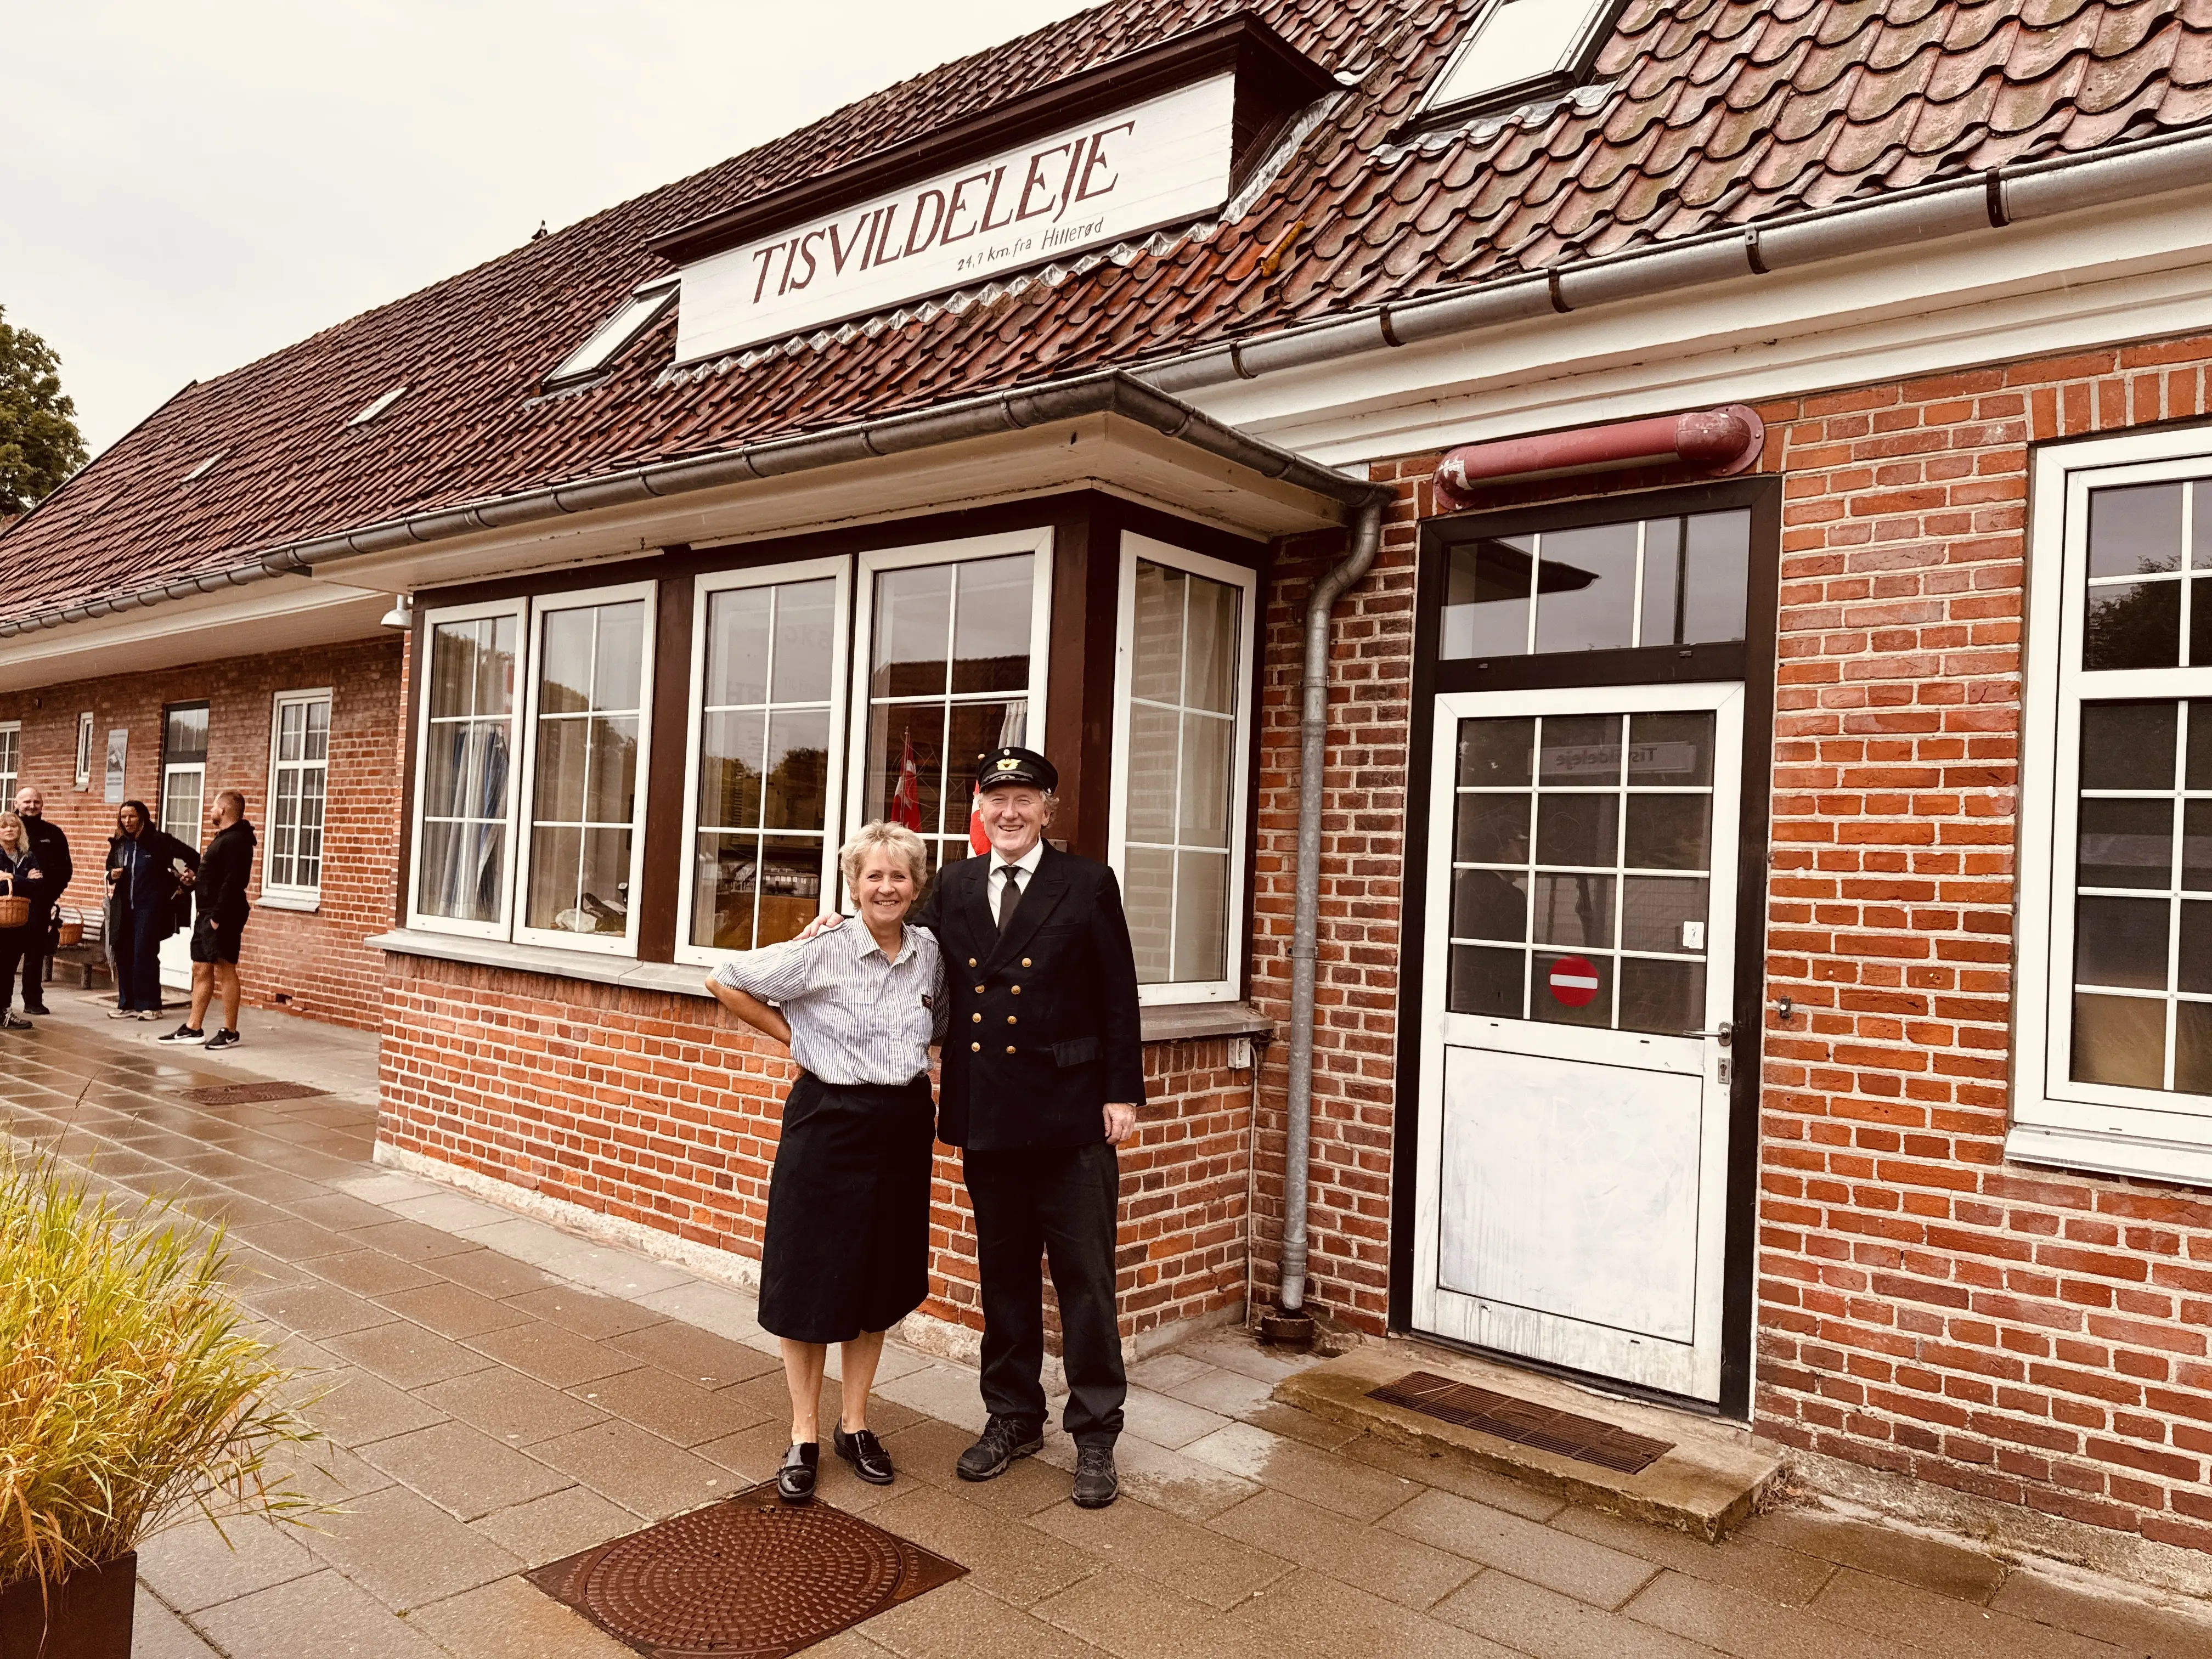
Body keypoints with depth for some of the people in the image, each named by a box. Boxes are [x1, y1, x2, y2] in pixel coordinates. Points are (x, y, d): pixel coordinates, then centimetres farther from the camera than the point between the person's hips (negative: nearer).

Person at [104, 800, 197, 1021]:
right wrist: (112, 876, 0)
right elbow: (110, 870, 24)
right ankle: (127, 1004, 13)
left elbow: (194, 859, -6)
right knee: (123, 954, 5)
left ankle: (150, 1005, -4)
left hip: (150, 907, -6)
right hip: (124, 909, 6)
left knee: (144, 954, -9)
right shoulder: (119, 844, 9)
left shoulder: (159, 841, -8)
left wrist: (183, 886, -2)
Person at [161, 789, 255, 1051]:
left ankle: (230, 1032, -1)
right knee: (201, 971, 12)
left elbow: (232, 883, -23)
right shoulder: (223, 838, 18)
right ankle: (193, 1029, 18)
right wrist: (196, 882, 8)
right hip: (207, 915, 11)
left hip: (223, 917, -11)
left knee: (225, 971, -6)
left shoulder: (235, 840, -15)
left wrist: (218, 917, -24)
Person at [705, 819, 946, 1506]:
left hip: (903, 1129, 4)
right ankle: (803, 1436, 21)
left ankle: (854, 1424, 30)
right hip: (830, 1124, -4)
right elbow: (725, 982, -5)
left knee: (880, 1282, 14)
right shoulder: (823, 951, -12)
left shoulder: (930, 952, 1)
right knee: (811, 1281, 4)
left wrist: (909, 1055, 4)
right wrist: (794, 1036, -3)